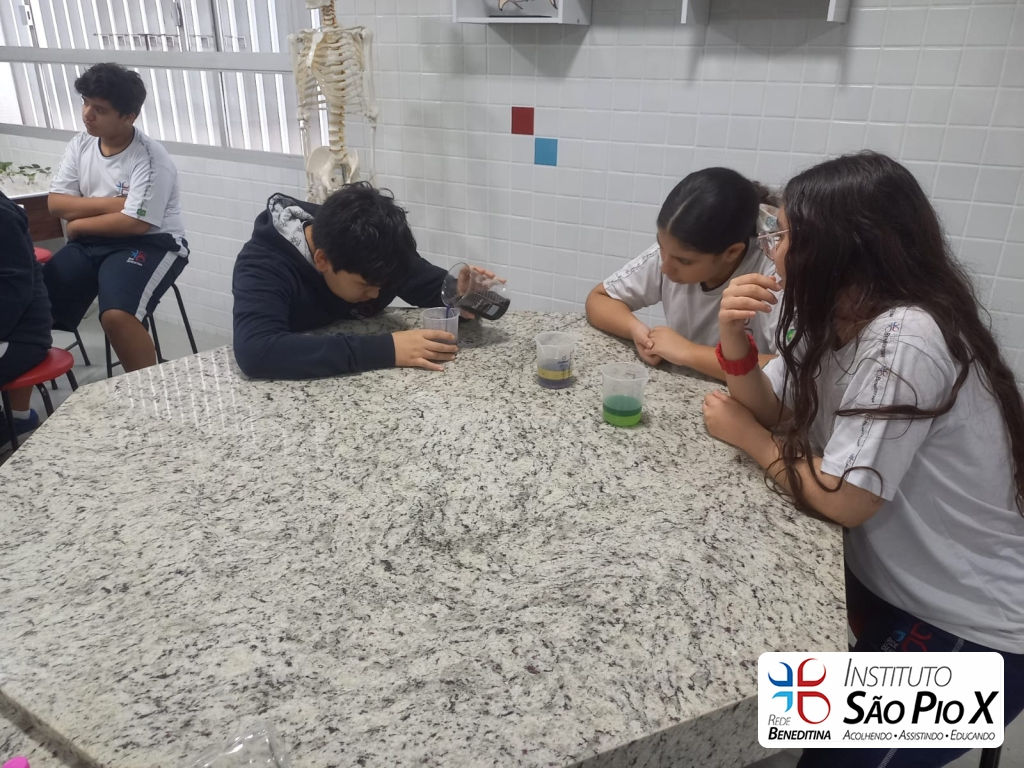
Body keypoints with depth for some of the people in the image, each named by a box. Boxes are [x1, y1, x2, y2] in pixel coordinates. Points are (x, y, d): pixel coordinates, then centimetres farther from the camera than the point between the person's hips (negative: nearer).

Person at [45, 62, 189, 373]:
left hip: (151, 243, -7)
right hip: (94, 242, 7)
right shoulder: (80, 144, 5)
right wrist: (112, 202, -13)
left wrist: (78, 225, -8)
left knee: (116, 315, -31)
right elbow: (56, 203, 2)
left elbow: (135, 223, -22)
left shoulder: (151, 160, -16)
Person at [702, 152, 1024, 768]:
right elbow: (771, 409, 1)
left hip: (971, 631, -8)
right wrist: (734, 337, -18)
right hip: (889, 589, 8)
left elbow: (843, 499, -29)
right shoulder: (838, 318, -1)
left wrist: (747, 436, -14)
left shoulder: (906, 339, -31)